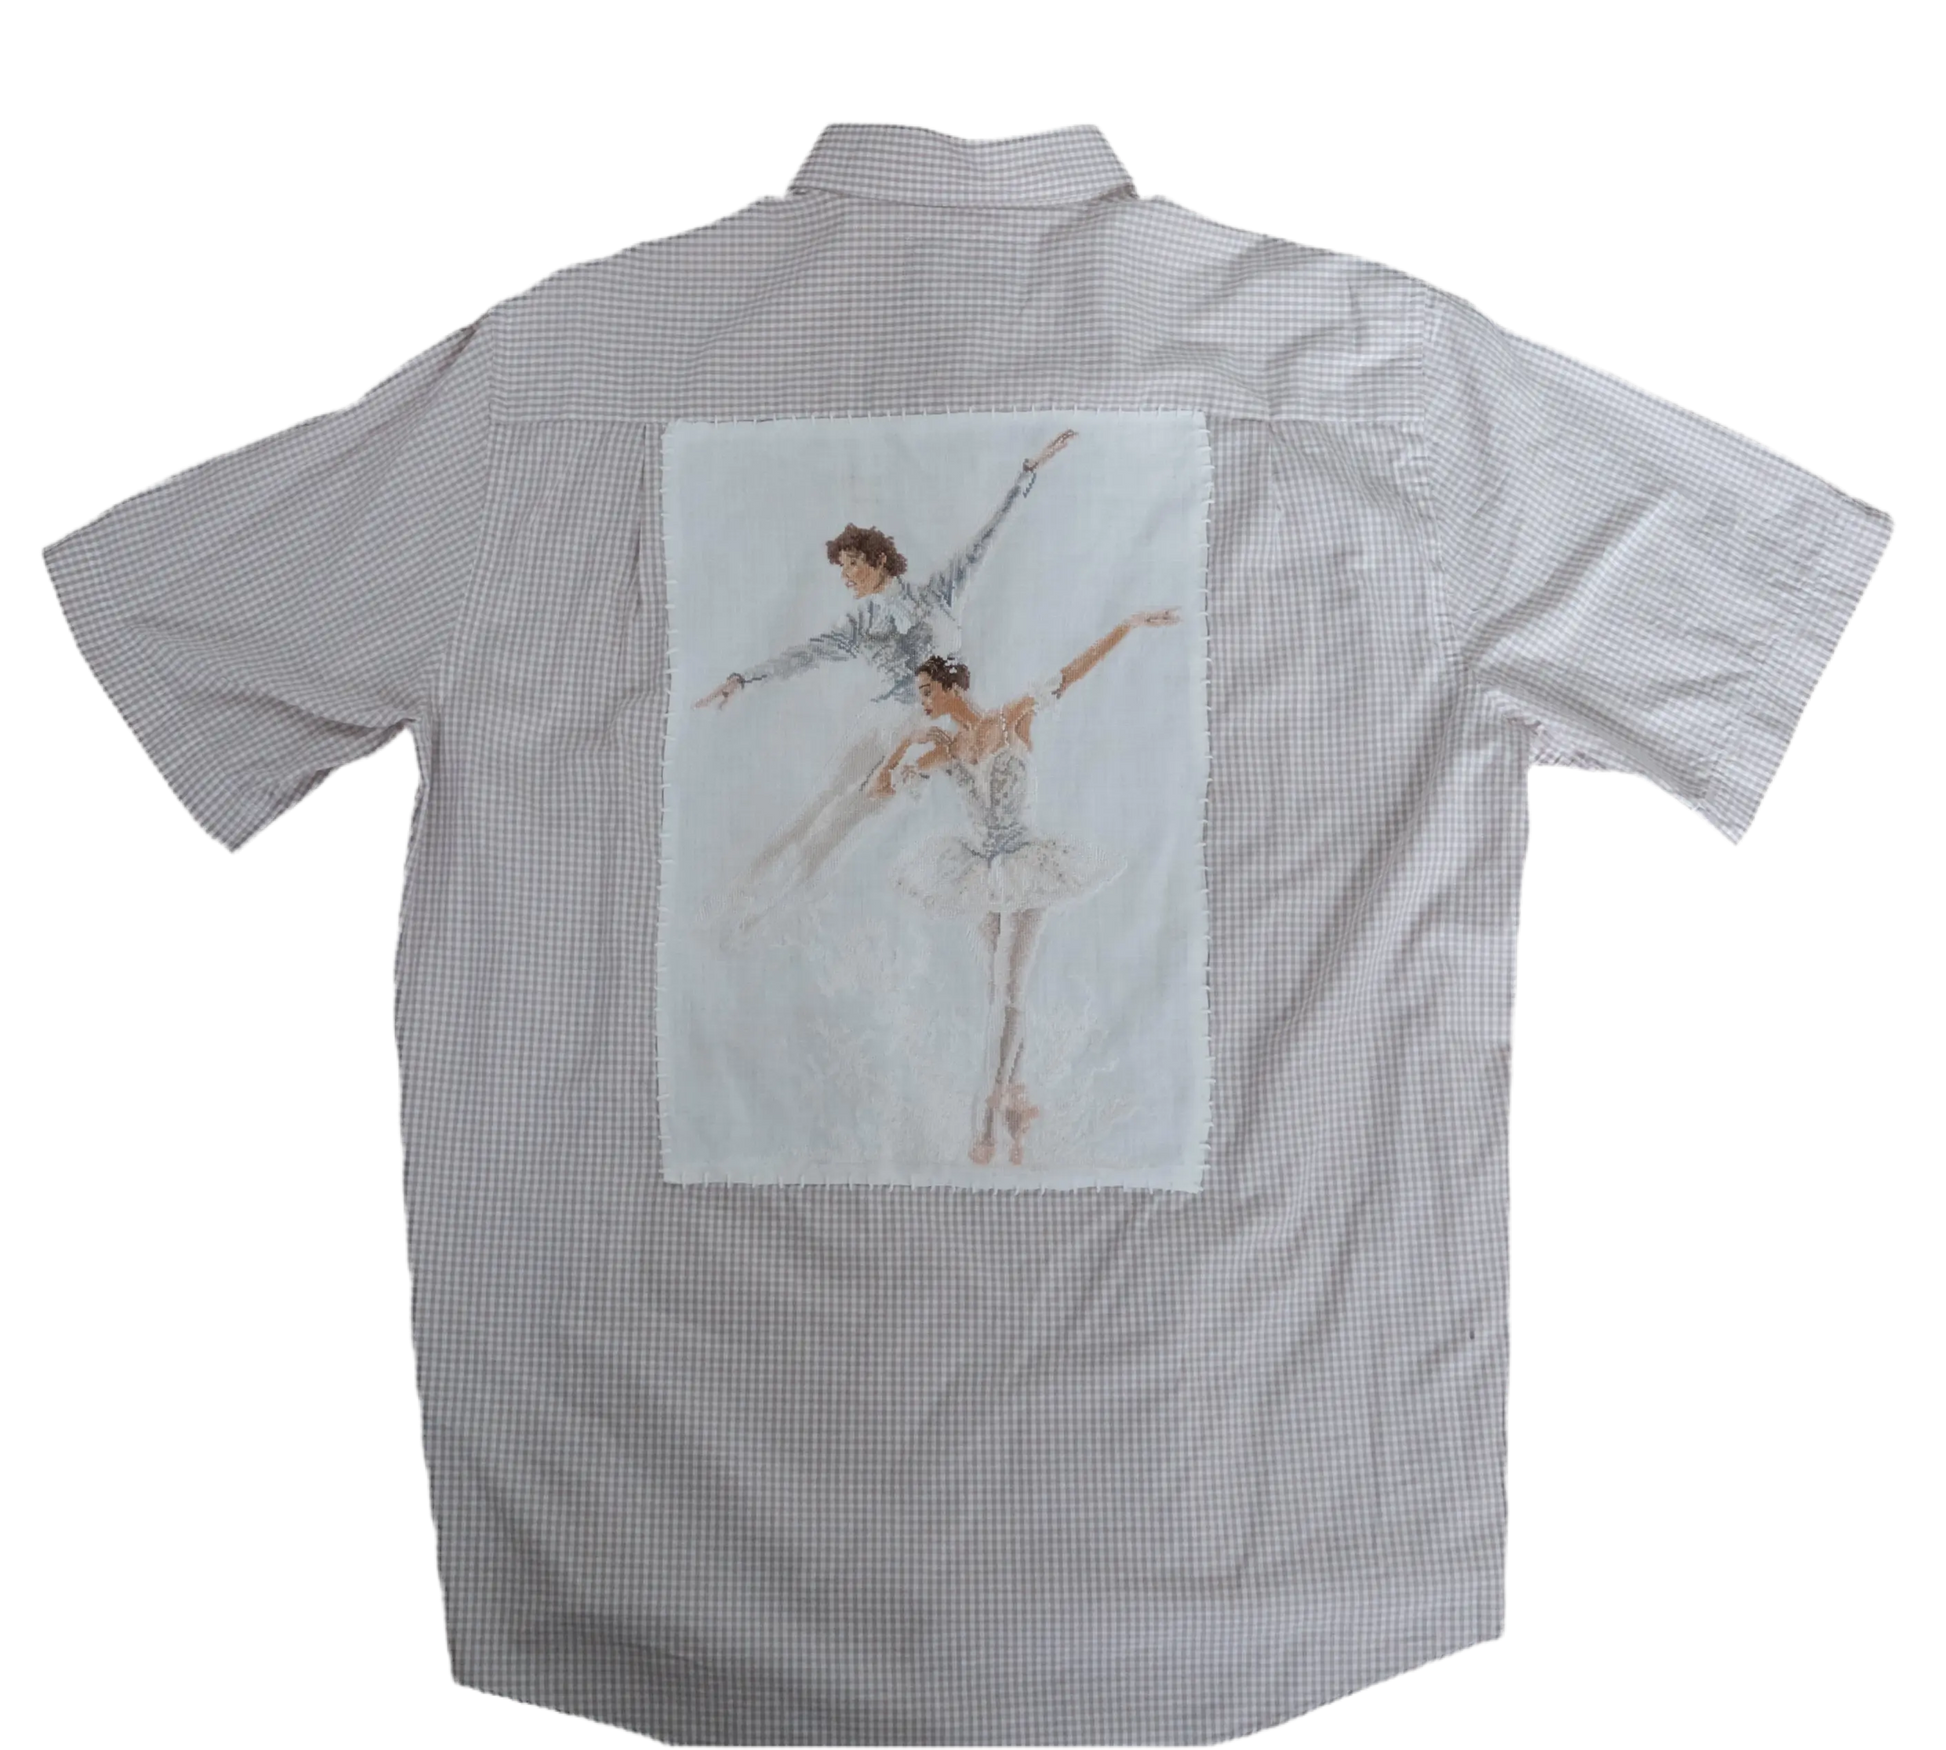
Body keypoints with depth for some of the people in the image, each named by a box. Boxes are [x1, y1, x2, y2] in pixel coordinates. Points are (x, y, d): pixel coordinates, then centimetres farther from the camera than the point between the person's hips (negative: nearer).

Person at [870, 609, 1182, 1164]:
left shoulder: (1015, 719, -5)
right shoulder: (945, 749, 4)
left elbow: (1071, 671, -6)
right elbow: (877, 788, 6)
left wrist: (1130, 624, -8)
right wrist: (906, 741, -6)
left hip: (1024, 865, -5)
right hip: (980, 868, 5)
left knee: (1007, 986, -9)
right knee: (1000, 984, 8)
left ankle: (986, 1114, -9)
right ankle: (1012, 1096, 16)